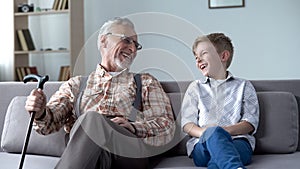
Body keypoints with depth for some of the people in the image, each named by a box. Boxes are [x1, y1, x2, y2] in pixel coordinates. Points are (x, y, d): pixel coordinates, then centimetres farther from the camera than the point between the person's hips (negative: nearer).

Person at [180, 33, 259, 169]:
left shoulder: (243, 86, 21)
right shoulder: (195, 87, 25)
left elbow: (250, 123, 8)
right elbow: (187, 124, 13)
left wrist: (223, 131, -14)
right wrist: (206, 132, -12)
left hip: (238, 142, 1)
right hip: (202, 145, -1)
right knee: (213, 132, -39)